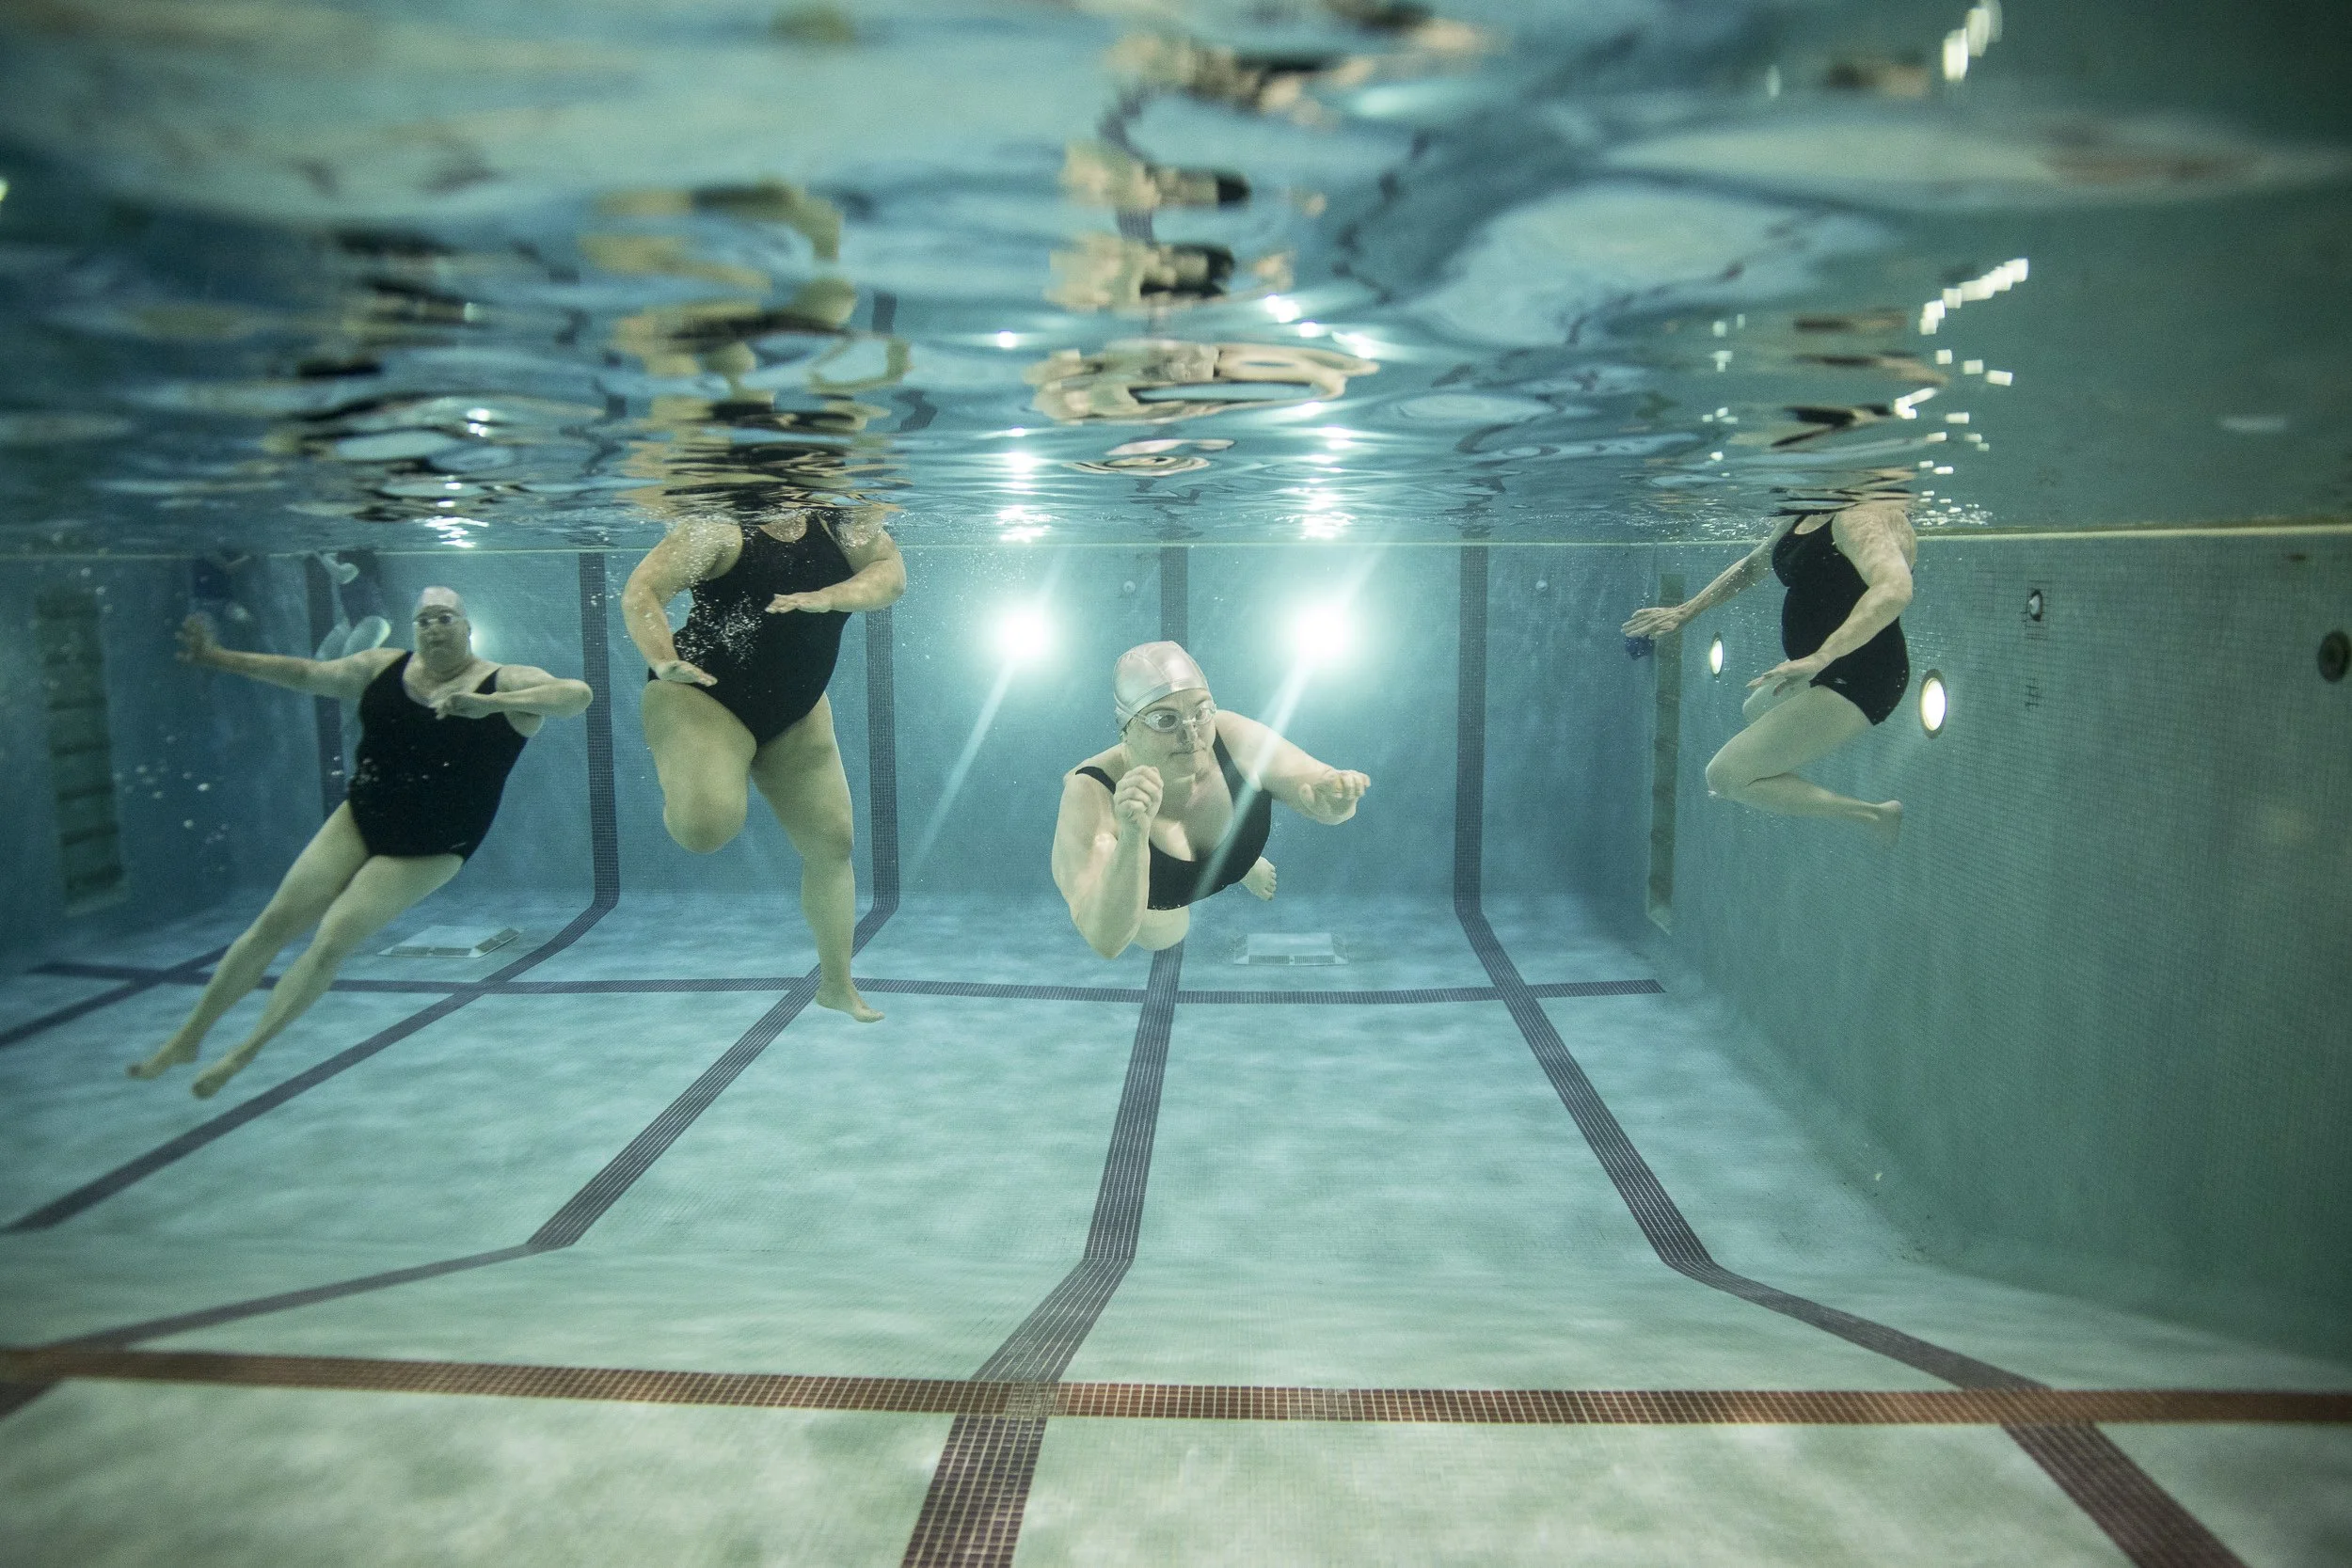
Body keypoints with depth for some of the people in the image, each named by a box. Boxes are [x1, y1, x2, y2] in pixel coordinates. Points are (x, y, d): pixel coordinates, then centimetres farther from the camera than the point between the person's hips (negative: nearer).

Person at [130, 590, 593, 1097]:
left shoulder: (506, 683, -13)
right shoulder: (383, 667, 2)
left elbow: (579, 695, -29)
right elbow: (308, 674, 11)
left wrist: (489, 704, -42)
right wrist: (216, 657, 8)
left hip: (428, 852, -4)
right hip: (359, 822, 5)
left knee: (333, 940, -11)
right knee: (275, 922, 2)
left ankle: (244, 1052, 5)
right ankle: (190, 1035, 18)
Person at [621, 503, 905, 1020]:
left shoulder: (838, 526, -2)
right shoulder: (718, 530, -17)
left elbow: (891, 572, -15)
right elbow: (640, 593, -23)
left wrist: (829, 597, -33)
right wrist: (662, 659, -41)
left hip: (795, 715, 6)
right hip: (702, 698, -5)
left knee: (832, 840, 8)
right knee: (707, 826, -30)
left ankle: (837, 983, 25)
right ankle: (683, 788, 10)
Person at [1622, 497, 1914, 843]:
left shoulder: (1864, 517, -26)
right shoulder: (1803, 515, 5)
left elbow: (1894, 588, -44)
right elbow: (1753, 564, 22)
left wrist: (1820, 657, -53)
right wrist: (1688, 610, 20)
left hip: (1856, 681, -11)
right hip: (1824, 670, 11)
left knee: (1726, 776, -11)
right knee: (1754, 712, 36)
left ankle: (1875, 815, -4)